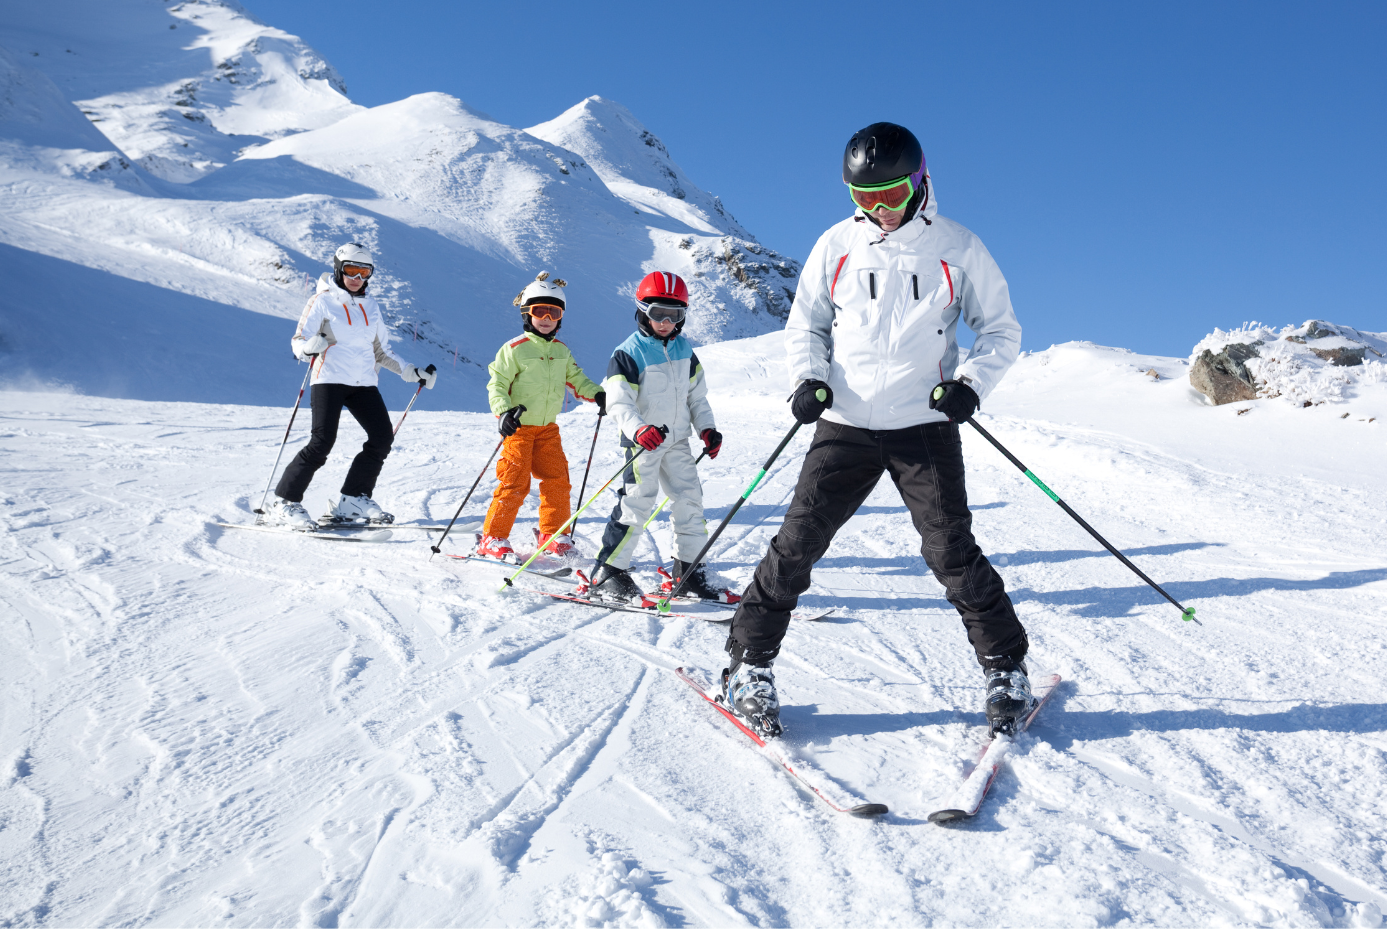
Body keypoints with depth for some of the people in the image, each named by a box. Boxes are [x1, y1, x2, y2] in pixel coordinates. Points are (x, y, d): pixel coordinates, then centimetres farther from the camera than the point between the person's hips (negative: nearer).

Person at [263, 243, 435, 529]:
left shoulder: (370, 305, 17)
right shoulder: (323, 301, 0)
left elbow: (382, 350, 24)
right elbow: (298, 341, -5)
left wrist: (410, 372, 17)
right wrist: (309, 347, -28)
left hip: (364, 382, 6)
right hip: (330, 379, -6)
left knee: (382, 438, -5)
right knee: (322, 442, -16)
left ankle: (352, 500, 6)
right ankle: (283, 504, -8)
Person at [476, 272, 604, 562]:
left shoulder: (562, 352, 9)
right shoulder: (514, 349, -9)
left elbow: (576, 379, 18)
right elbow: (496, 384, -11)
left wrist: (597, 394, 1)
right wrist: (504, 411, -26)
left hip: (548, 427, 6)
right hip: (518, 427, -6)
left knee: (558, 479, 4)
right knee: (514, 482, -8)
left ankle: (552, 534, 18)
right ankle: (492, 538, 3)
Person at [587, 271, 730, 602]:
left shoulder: (684, 349, 9)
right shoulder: (628, 353, -11)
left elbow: (697, 394, 16)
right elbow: (619, 402, -19)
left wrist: (707, 428, 4)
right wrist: (638, 430, -36)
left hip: (677, 440, 7)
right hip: (643, 442, -6)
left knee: (690, 499, 6)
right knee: (637, 503, -12)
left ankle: (688, 570, 18)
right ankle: (607, 574, -4)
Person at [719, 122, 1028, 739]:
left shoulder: (958, 248, 1)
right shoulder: (837, 245, 4)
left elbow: (1002, 330, 8)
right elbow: (805, 324, 14)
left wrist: (971, 383, -10)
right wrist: (808, 378, -5)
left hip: (925, 426, -1)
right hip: (846, 425, 1)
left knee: (952, 553, -2)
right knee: (798, 543, -2)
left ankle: (1006, 671, 17)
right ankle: (748, 665, 12)